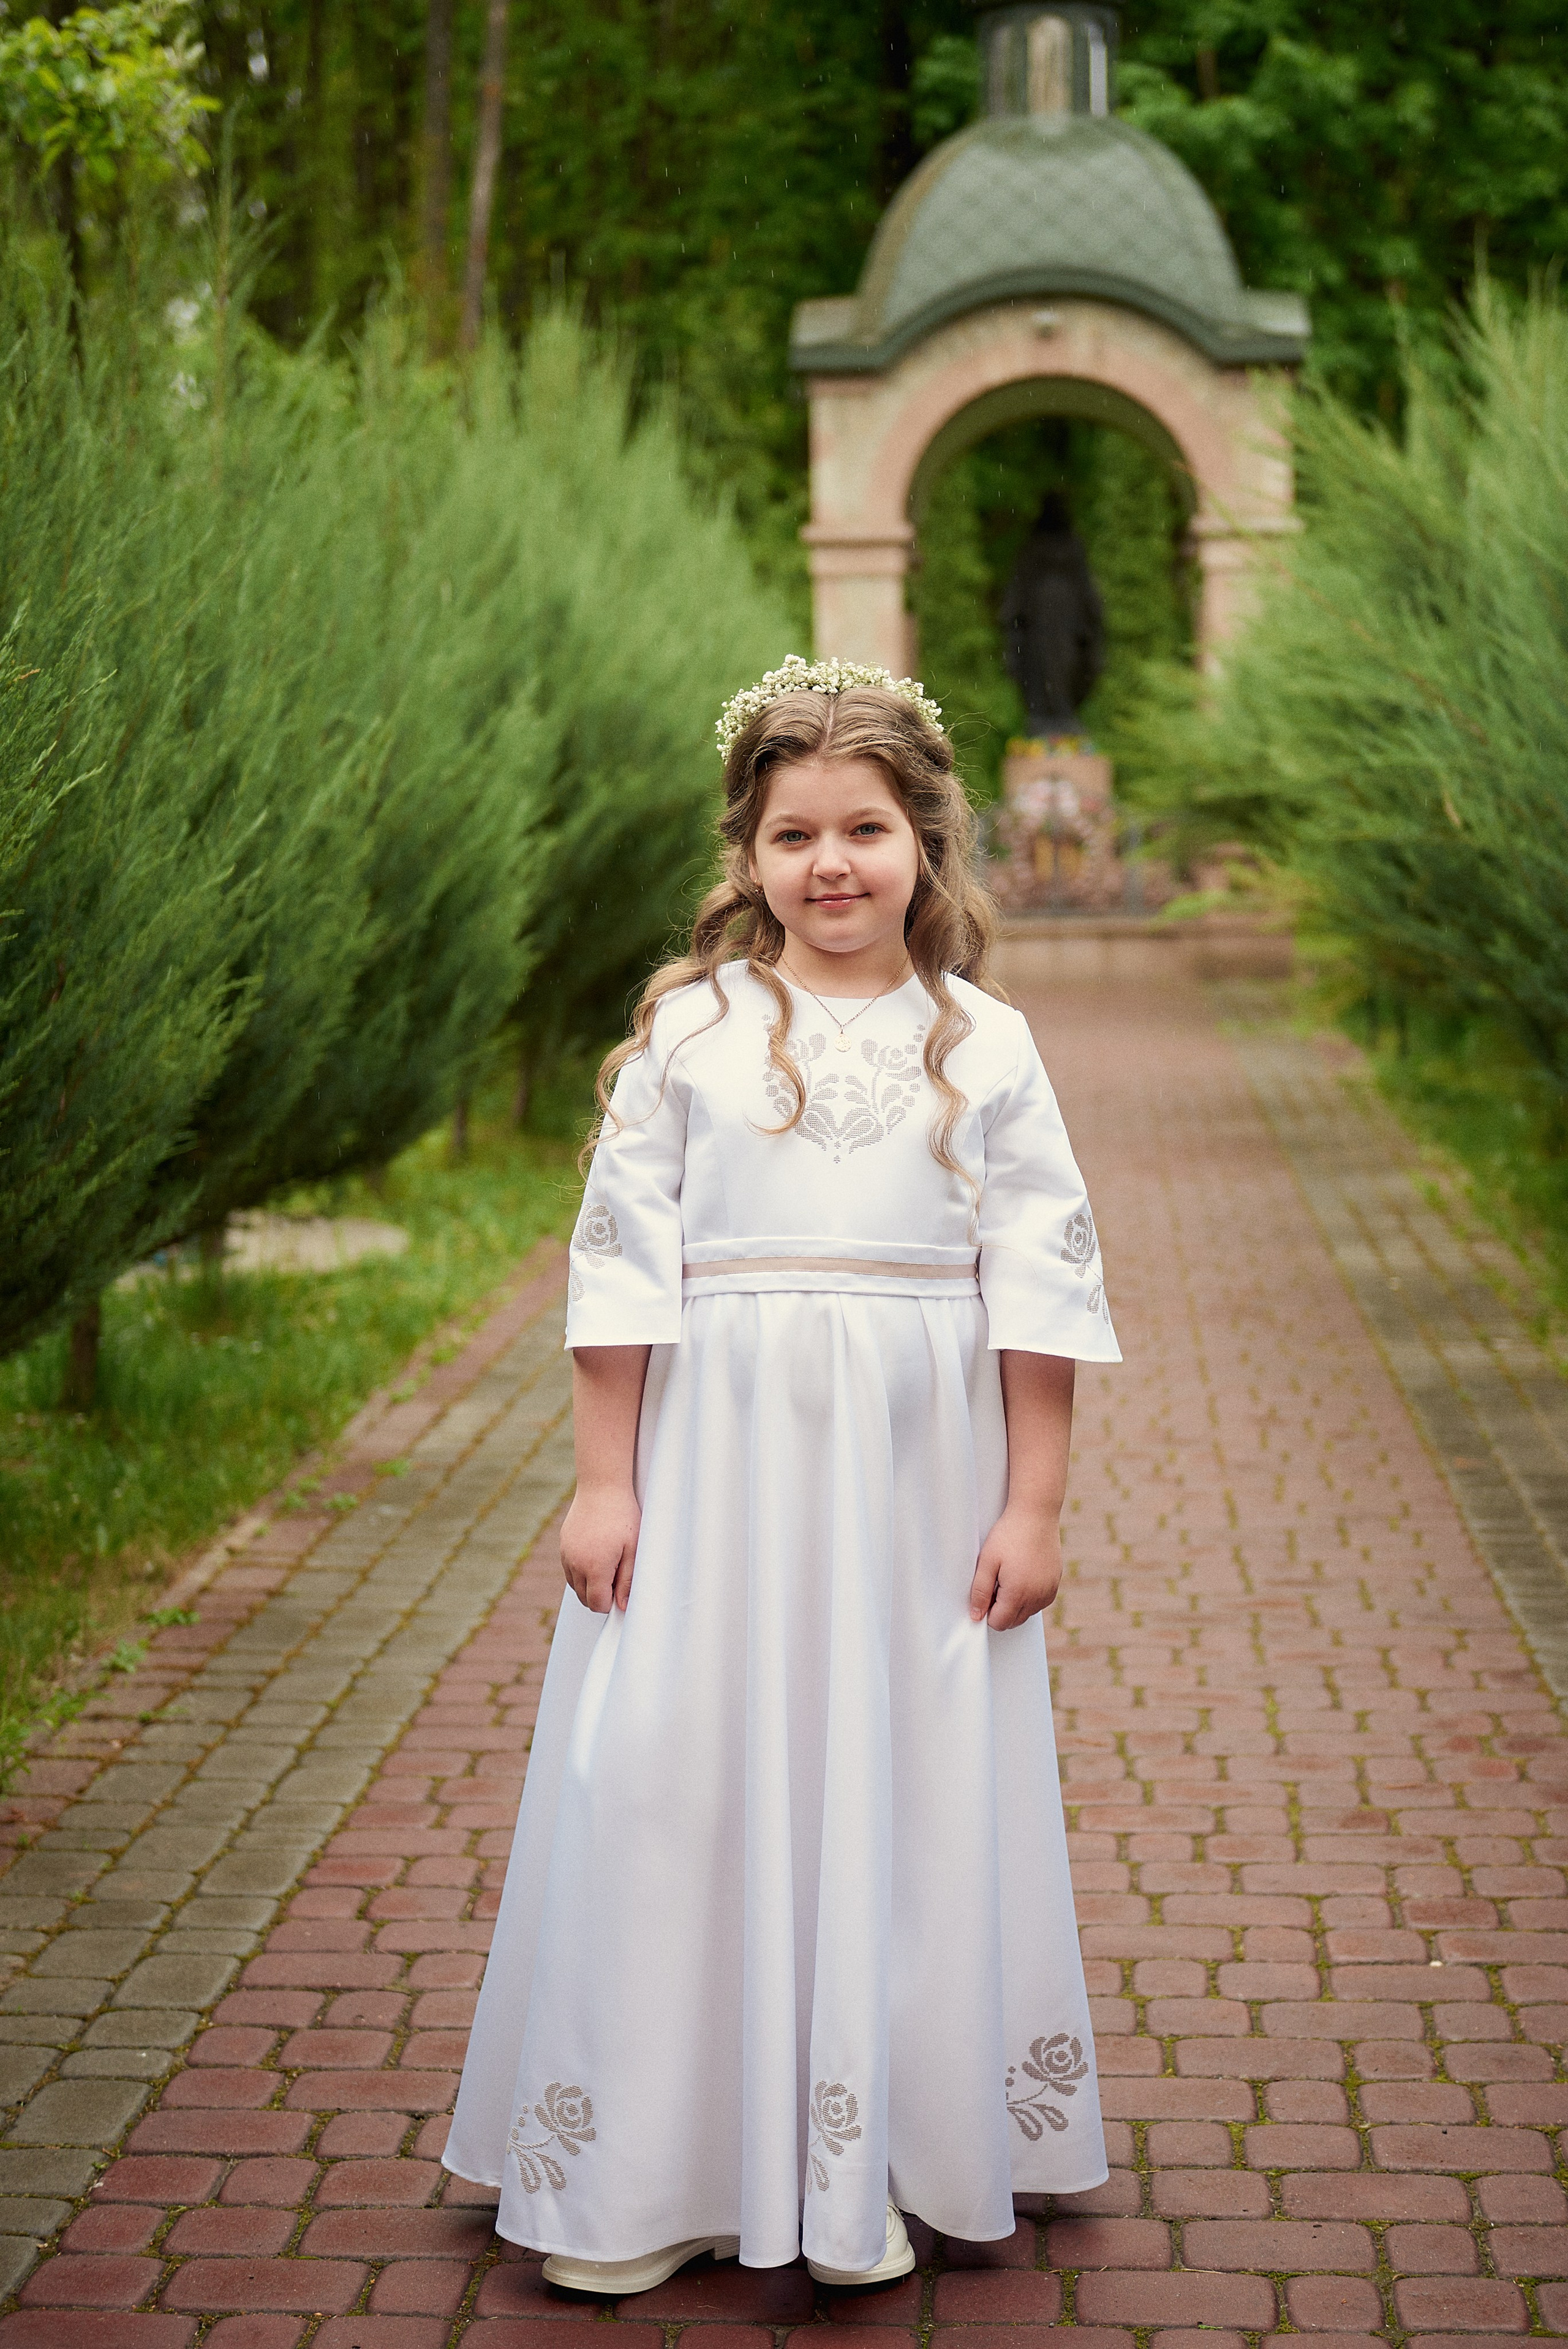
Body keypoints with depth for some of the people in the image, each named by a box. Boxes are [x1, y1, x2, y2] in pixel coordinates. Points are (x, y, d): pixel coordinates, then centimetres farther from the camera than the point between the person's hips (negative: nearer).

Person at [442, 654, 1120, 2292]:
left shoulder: (984, 1044, 3)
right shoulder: (688, 1030, 1)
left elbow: (1043, 1288, 2)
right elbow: (622, 1263, 1)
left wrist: (1034, 1502, -1)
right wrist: (603, 1480, -3)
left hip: (922, 1484, 1)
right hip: (718, 1466, 0)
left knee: (908, 1797, 4)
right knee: (679, 1781, 1)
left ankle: (872, 2166, 18)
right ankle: (642, 2173, 14)